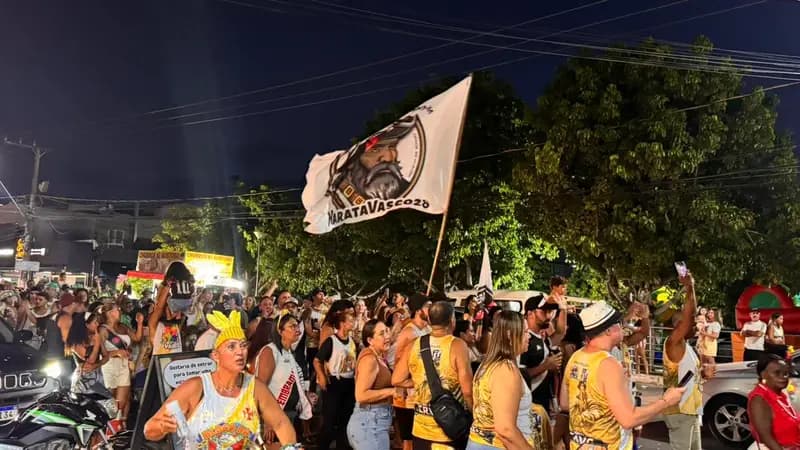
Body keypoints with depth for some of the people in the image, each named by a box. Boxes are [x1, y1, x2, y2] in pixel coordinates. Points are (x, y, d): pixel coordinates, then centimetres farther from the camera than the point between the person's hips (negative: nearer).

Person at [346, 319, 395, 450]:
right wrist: (392, 391, -19)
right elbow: (361, 395, -24)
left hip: (375, 420, 10)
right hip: (370, 422, -10)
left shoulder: (378, 357, 12)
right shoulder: (369, 359, -19)